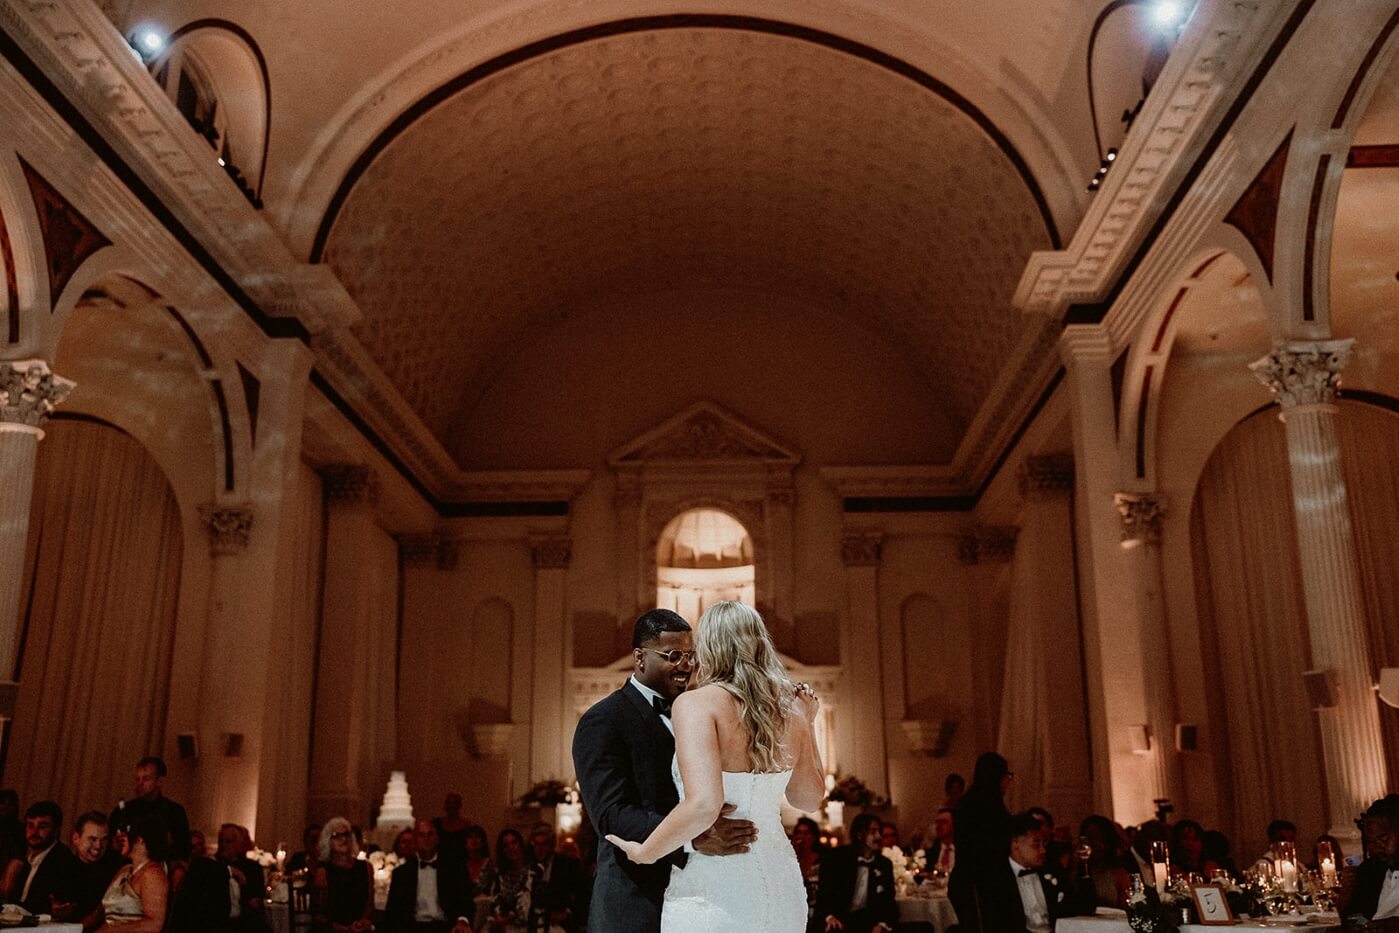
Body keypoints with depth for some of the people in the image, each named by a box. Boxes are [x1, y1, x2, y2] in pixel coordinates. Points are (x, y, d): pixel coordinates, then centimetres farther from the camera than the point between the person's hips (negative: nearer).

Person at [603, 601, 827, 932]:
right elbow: (809, 798, 18)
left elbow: (703, 804, -26)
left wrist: (645, 852, -11)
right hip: (783, 891, 6)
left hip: (714, 891, -5)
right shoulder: (790, 713, 4)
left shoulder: (697, 703, -13)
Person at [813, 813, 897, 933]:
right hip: (836, 920, -3)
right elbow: (822, 891, -6)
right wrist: (829, 917, -25)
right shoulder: (836, 857, -1)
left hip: (864, 921, 4)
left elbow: (888, 902, 6)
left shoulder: (885, 865, 9)